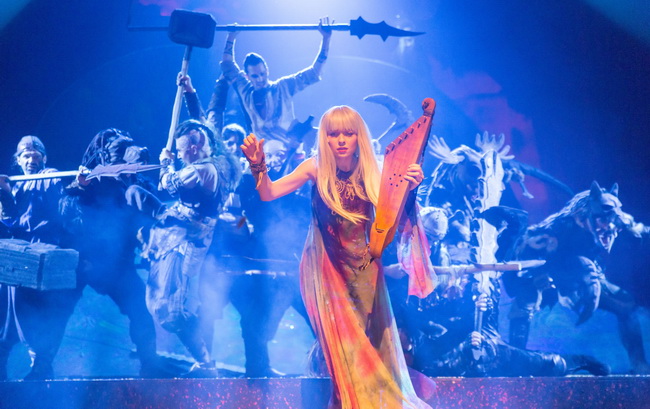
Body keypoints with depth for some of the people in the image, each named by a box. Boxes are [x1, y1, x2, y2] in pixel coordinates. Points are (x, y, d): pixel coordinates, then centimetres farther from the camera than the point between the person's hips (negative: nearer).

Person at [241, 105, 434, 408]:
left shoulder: (371, 171, -2)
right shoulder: (316, 168, -6)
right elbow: (268, 194, -9)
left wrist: (408, 188, -22)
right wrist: (258, 164, -25)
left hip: (362, 264, 2)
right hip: (325, 265, -1)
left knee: (372, 336, 6)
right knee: (340, 338, 1)